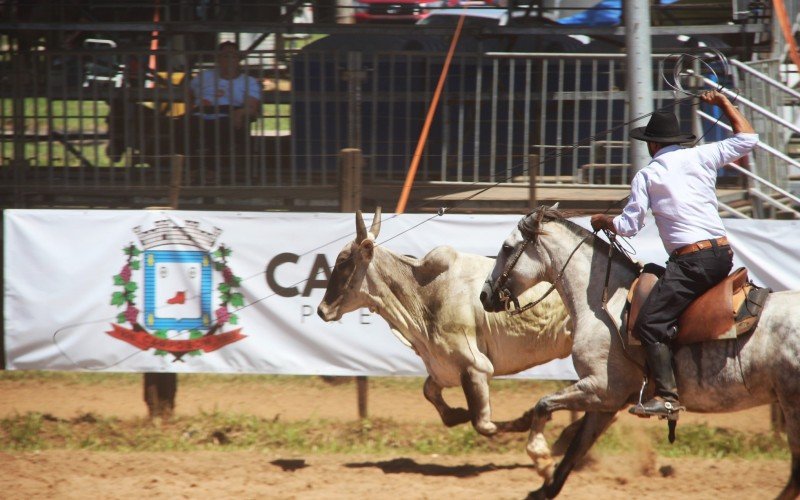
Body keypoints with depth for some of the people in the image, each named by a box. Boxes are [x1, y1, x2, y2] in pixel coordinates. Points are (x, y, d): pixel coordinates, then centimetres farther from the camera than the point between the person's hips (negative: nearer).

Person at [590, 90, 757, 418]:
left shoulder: (647, 176, 3)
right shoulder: (702, 157, 12)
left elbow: (629, 226, 1)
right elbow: (748, 138, 22)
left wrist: (603, 221, 22)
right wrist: (723, 103, 33)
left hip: (690, 261, -6)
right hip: (724, 255, 6)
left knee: (650, 323, -8)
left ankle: (667, 396, -21)